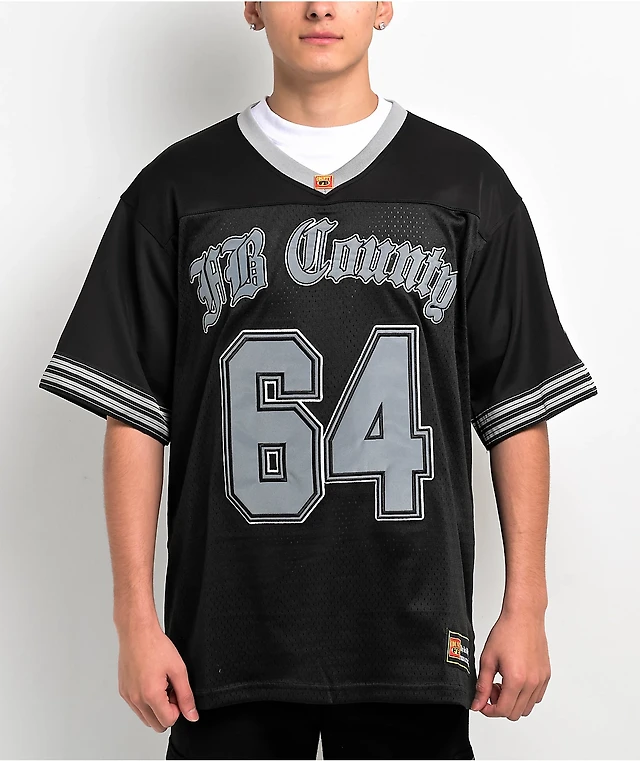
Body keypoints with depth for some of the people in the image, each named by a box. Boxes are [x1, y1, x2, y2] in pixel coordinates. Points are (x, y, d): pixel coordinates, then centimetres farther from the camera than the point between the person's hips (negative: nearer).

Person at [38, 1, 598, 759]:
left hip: (414, 639, 1)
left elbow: (519, 411, 5)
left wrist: (526, 607, 1)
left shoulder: (467, 183, 5)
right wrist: (136, 617, -2)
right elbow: (134, 414, 2)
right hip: (229, 636, 0)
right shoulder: (175, 189, 4)